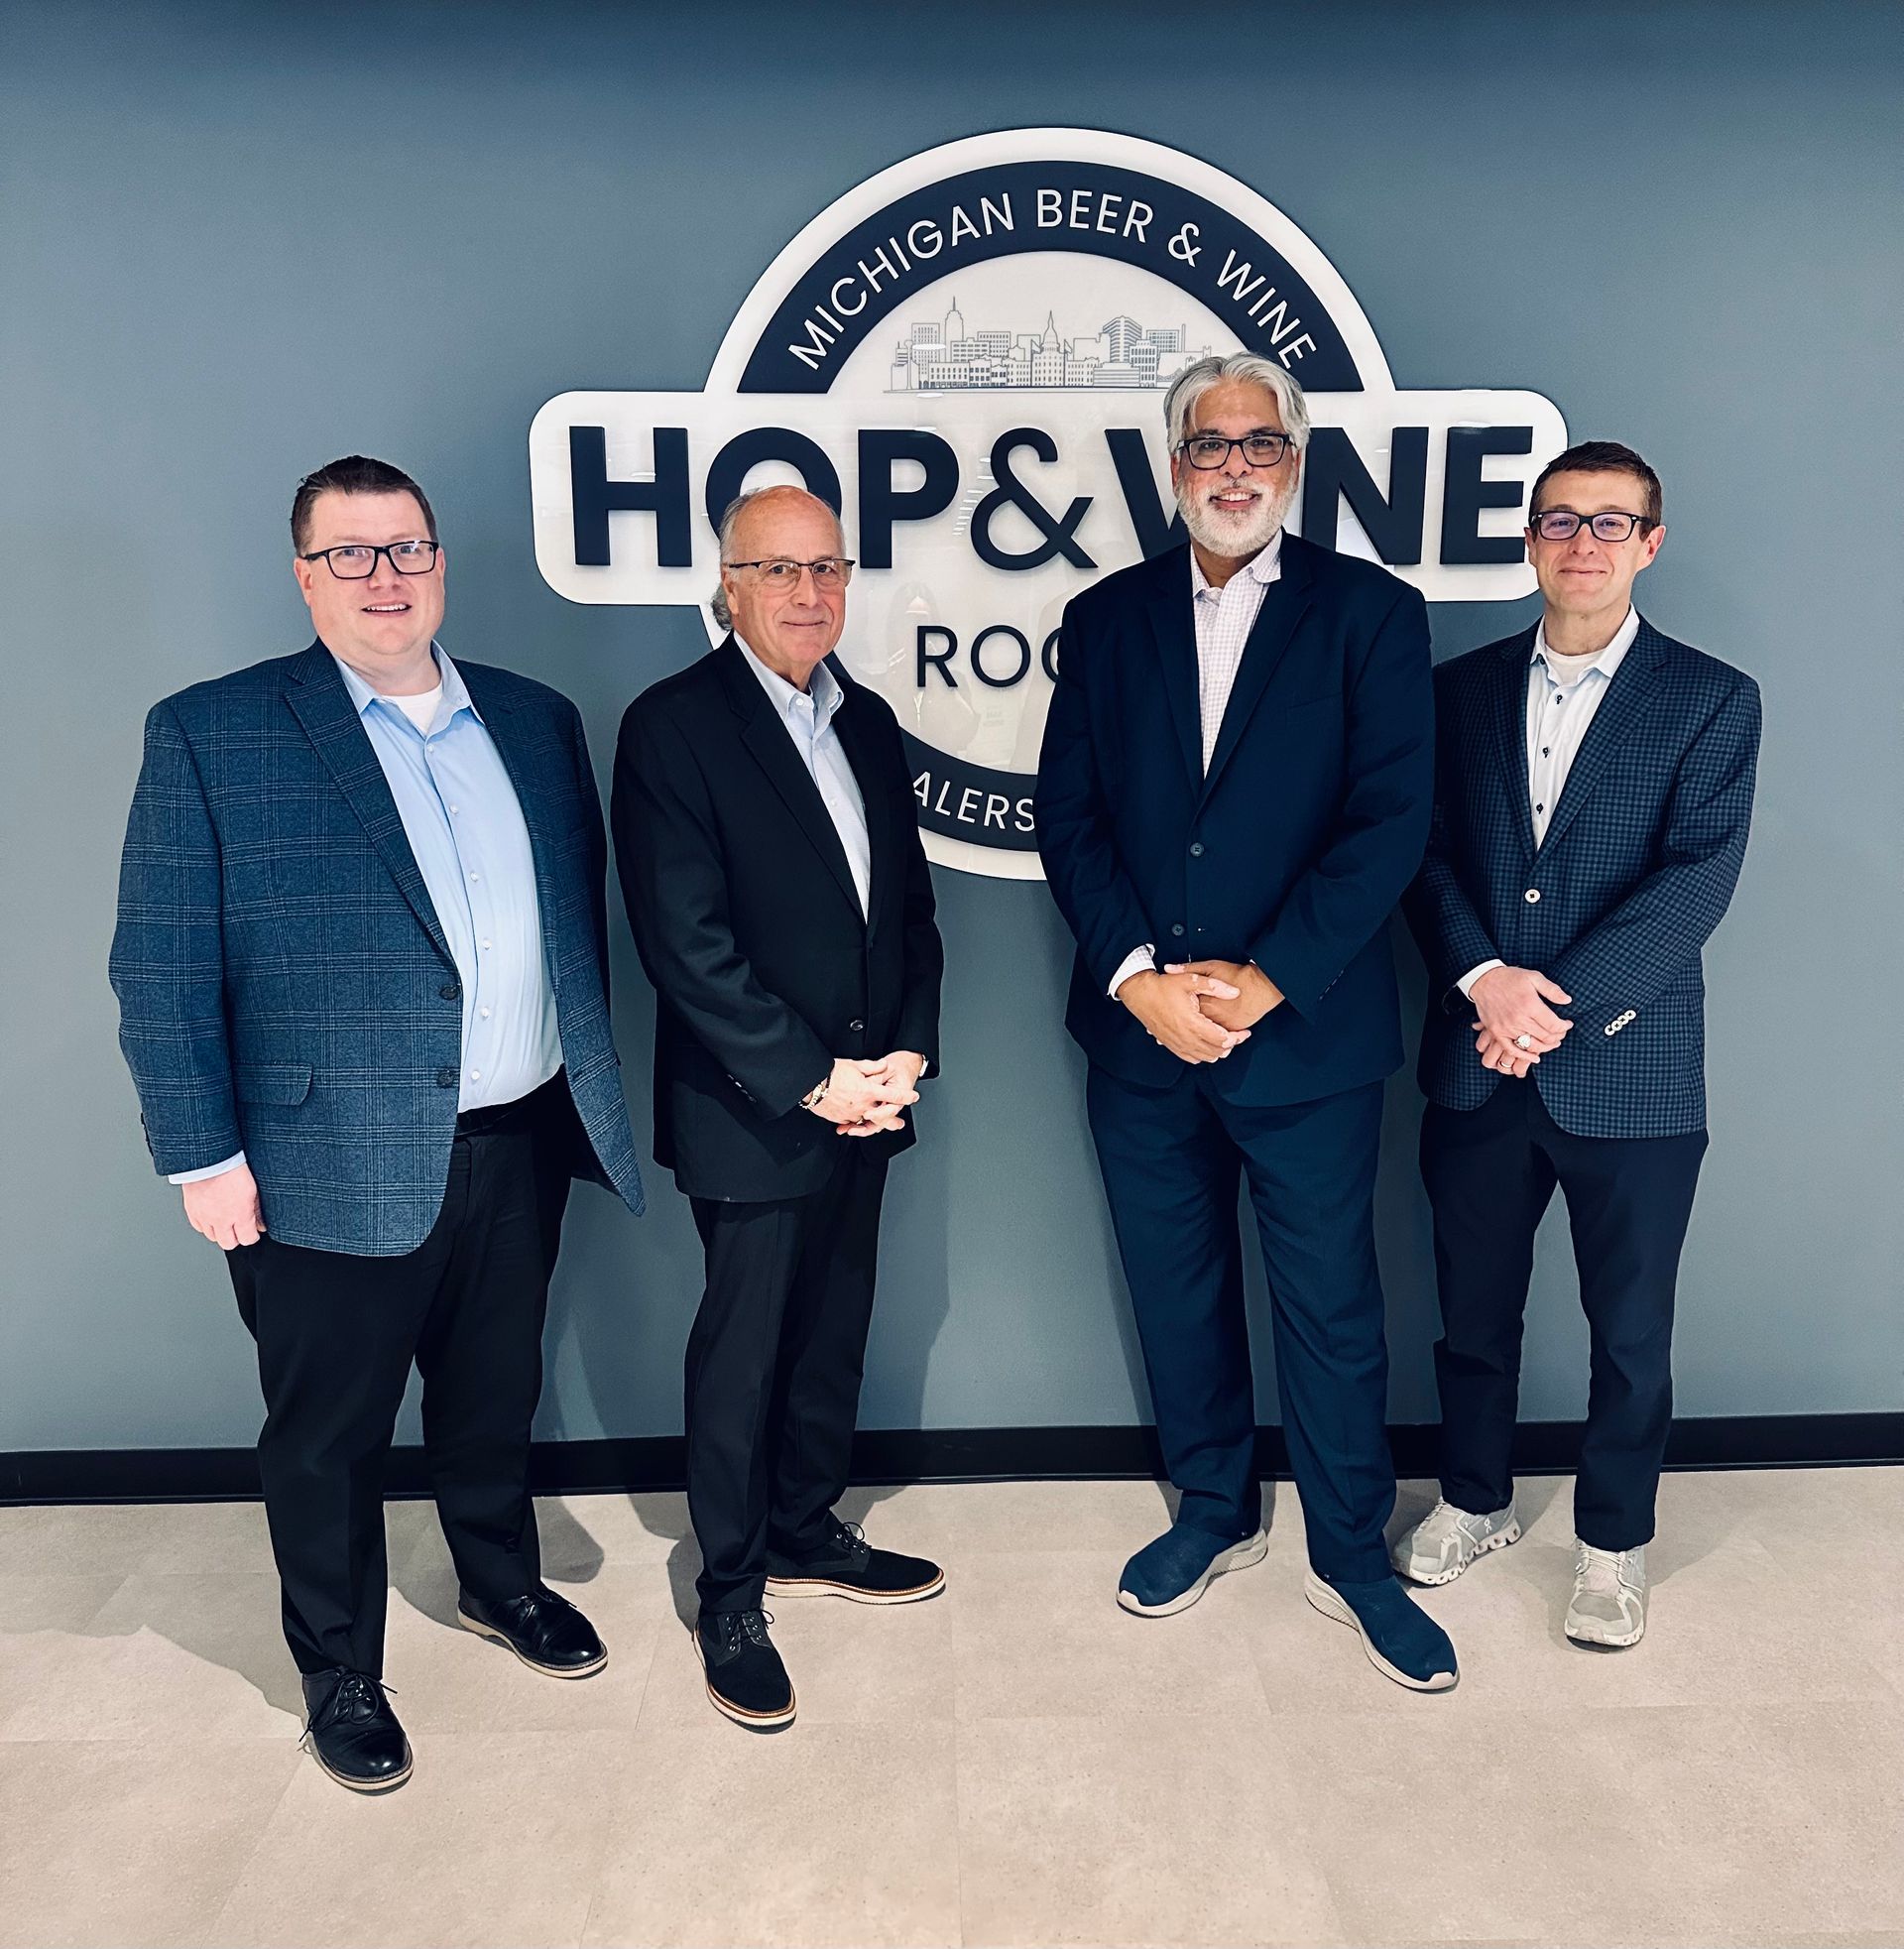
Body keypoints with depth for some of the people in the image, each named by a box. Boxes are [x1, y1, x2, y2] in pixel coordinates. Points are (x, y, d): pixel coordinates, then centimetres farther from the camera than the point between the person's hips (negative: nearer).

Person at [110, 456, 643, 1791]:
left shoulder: (535, 721, 7)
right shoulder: (210, 734, -6)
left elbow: (583, 917, 12)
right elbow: (162, 972, -8)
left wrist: (591, 1091, 10)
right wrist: (204, 1157, -10)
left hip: (521, 1145, 4)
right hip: (337, 1168, -4)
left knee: (495, 1396, 22)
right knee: (329, 1435, 13)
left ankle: (501, 1582, 48)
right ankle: (340, 1673, 35)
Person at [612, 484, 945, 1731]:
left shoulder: (869, 723, 10)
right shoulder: (674, 726, -11)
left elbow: (911, 904, 11)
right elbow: (687, 943, -17)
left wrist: (909, 1051, -3)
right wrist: (812, 1079, -17)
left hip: (864, 1099, 6)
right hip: (752, 1112, -6)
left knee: (835, 1334, 18)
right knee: (744, 1351, 6)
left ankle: (806, 1534, 38)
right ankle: (730, 1596, 25)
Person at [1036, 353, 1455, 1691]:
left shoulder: (1371, 613, -2)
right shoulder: (1107, 618, 7)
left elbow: (1391, 821, -10)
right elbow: (1068, 818, 2)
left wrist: (1264, 982, -16)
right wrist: (1139, 977, -11)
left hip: (1308, 1034, -3)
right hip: (1141, 1031, 3)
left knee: (1331, 1305, 9)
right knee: (1178, 1292, 16)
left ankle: (1351, 1553, 30)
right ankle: (1217, 1514, 38)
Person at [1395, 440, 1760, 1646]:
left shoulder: (1711, 700, -2)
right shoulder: (1462, 689, 7)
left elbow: (1697, 879, -12)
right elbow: (1425, 854, 0)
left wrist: (1558, 1003, -19)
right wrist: (1483, 979, -16)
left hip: (1630, 1072, -2)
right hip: (1478, 1068, 3)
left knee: (1630, 1330, 11)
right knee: (1473, 1309, 15)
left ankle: (1615, 1538, 33)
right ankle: (1476, 1501, 37)